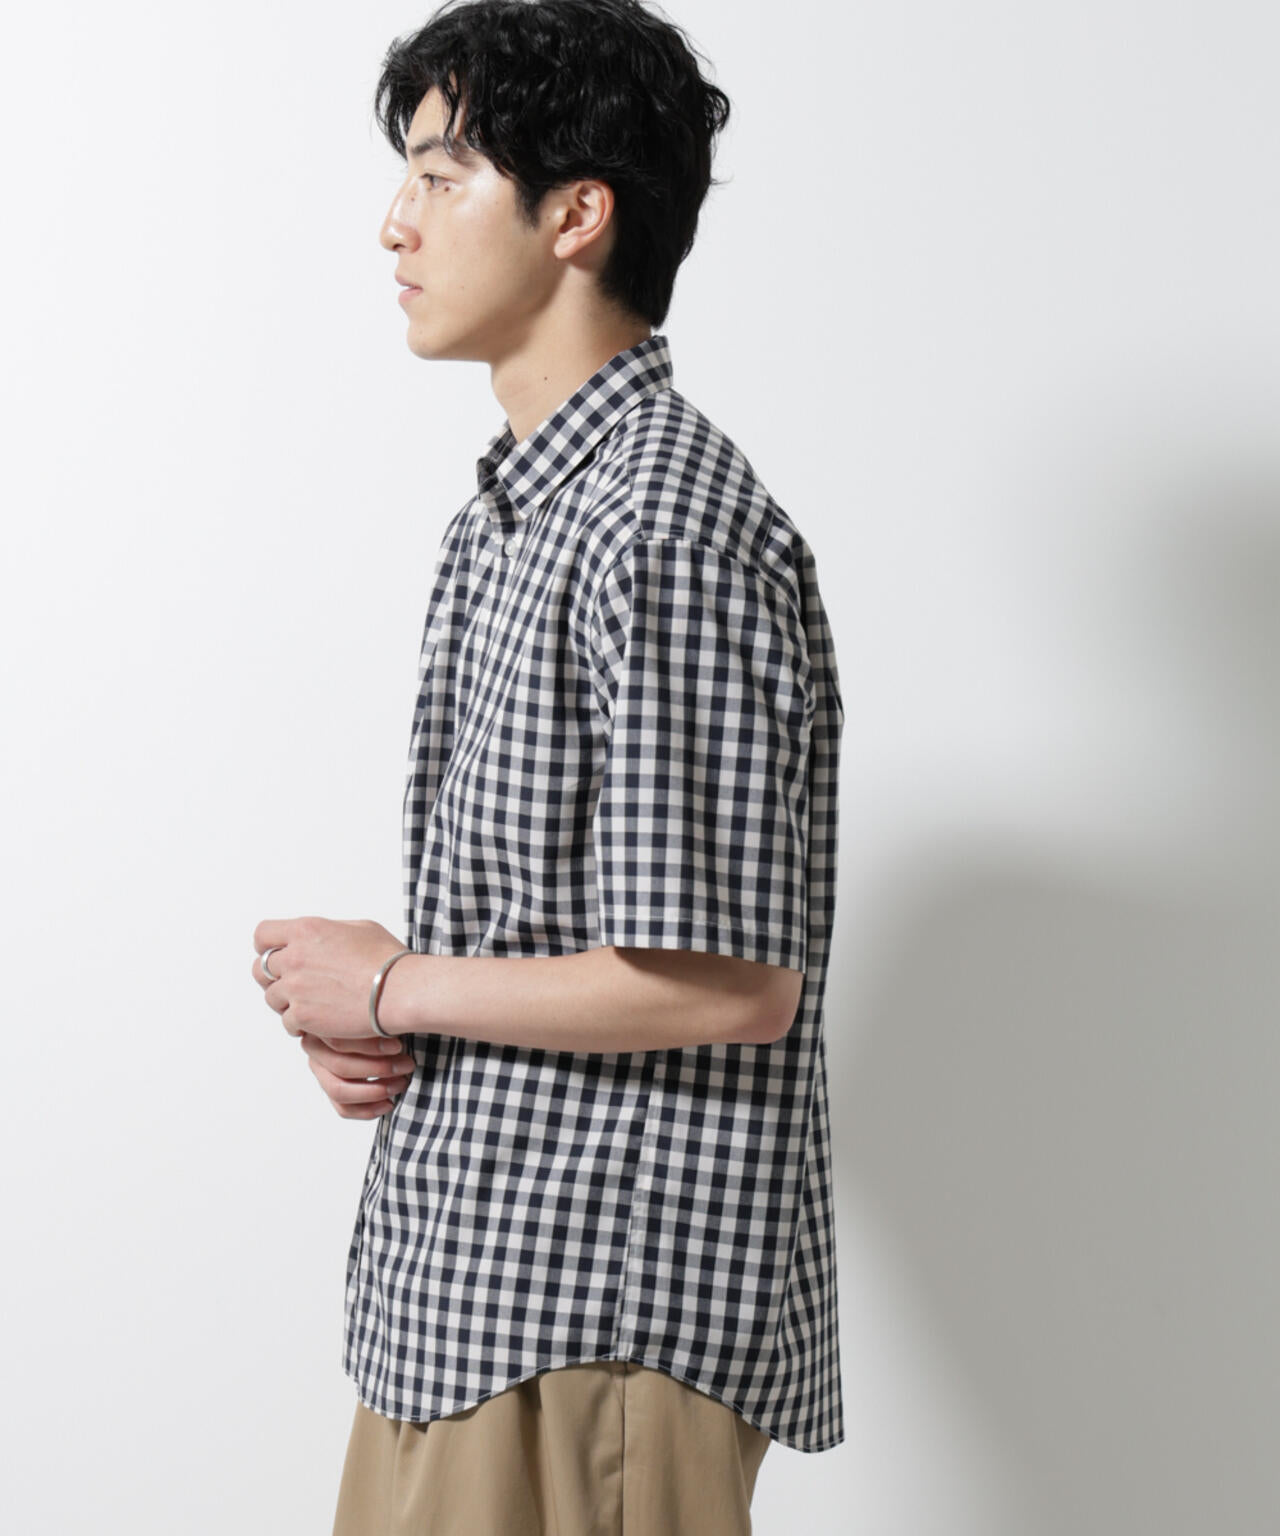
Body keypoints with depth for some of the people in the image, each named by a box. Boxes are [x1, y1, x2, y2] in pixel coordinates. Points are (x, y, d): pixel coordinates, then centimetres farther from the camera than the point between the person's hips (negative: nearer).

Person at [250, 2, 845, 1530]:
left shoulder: (671, 534, -20)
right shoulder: (502, 516, 13)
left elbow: (731, 986, -24)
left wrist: (392, 985, -14)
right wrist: (360, 1023, 1)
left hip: (606, 1313, -9)